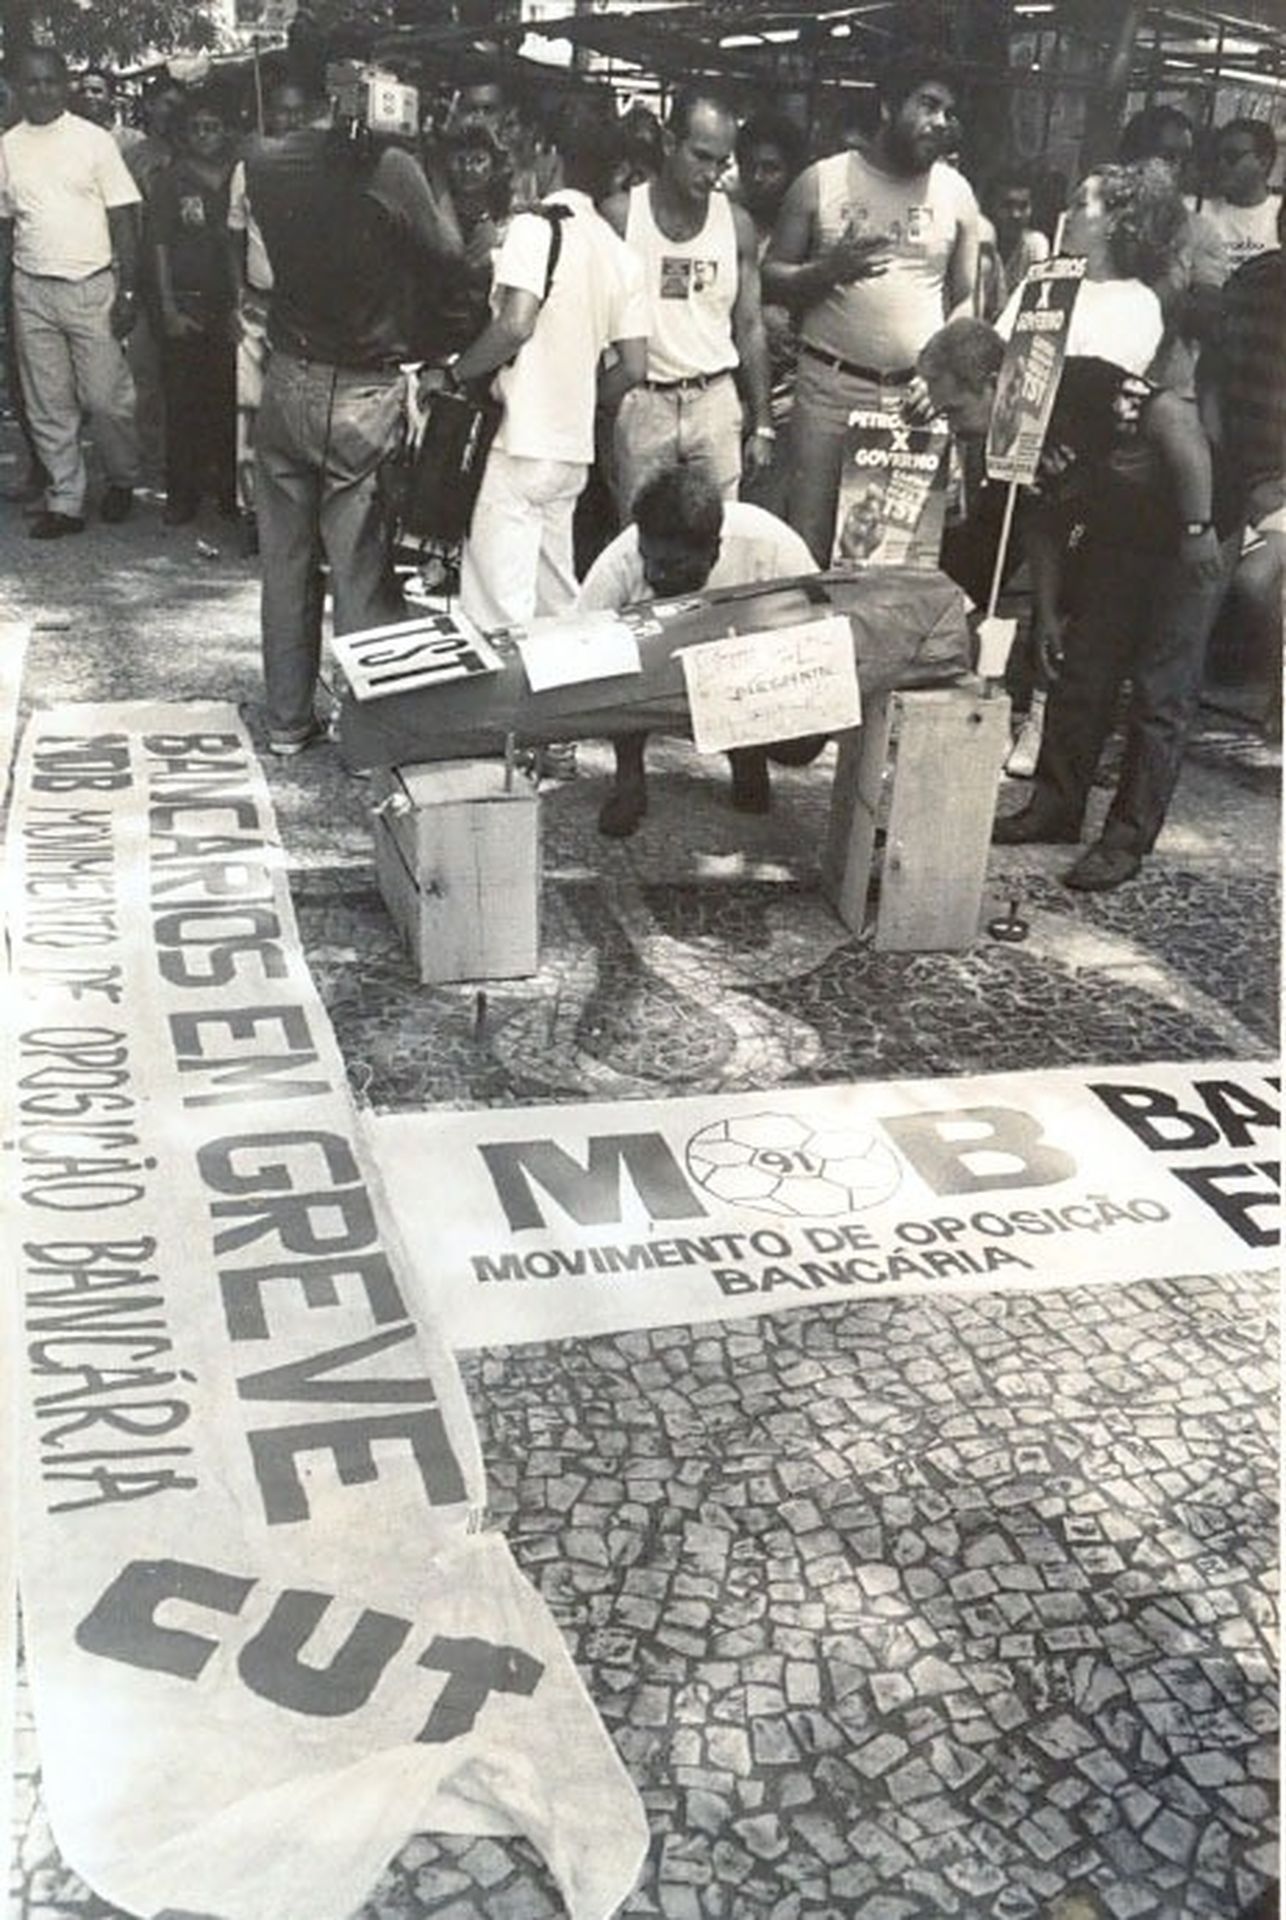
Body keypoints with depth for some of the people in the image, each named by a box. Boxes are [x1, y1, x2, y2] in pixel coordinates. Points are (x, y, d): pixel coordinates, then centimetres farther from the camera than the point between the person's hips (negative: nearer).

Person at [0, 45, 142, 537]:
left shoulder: (95, 140, 0)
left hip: (92, 287, -3)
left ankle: (122, 480, 21)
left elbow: (123, 219, -1)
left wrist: (127, 290, -8)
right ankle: (64, 502, 13)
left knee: (106, 398, -3)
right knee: (47, 406, 4)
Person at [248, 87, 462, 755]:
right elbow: (446, 253, -2)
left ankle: (287, 720, 21)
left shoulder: (265, 166, -2)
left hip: (287, 385, 5)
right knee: (362, 570, 2)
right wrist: (439, 192, 15)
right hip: (364, 394, -4)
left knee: (286, 563, 13)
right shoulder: (389, 169, -15)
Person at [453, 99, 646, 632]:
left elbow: (515, 325, -22)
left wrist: (456, 374, -8)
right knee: (557, 603, 17)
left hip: (517, 446, -8)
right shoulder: (618, 252, 11)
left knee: (498, 614, -7)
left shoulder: (534, 227, -9)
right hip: (574, 449, 8)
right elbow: (633, 367, 10)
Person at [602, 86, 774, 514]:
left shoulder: (737, 224, 6)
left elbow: (750, 328, 10)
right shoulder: (620, 215, -2)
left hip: (715, 399, 2)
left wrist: (762, 424, 6)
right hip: (641, 402, -2)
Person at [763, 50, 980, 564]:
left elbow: (966, 300, 10)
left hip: (918, 394, 2)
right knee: (809, 545, -3)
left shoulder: (956, 193, 9)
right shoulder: (822, 181, 3)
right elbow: (771, 277, 4)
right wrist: (831, 269, -15)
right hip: (830, 387, -1)